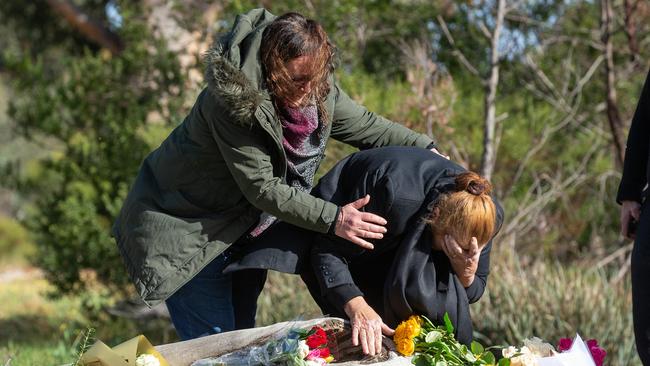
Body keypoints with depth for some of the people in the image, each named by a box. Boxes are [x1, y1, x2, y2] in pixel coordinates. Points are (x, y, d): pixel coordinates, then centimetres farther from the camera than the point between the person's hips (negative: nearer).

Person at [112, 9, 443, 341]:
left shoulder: (316, 88, -10)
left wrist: (425, 148, 4)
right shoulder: (232, 101, -32)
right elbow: (261, 187, -29)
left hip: (247, 224, 8)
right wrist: (332, 218, -34)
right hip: (185, 230, -7)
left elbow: (364, 125, 8)